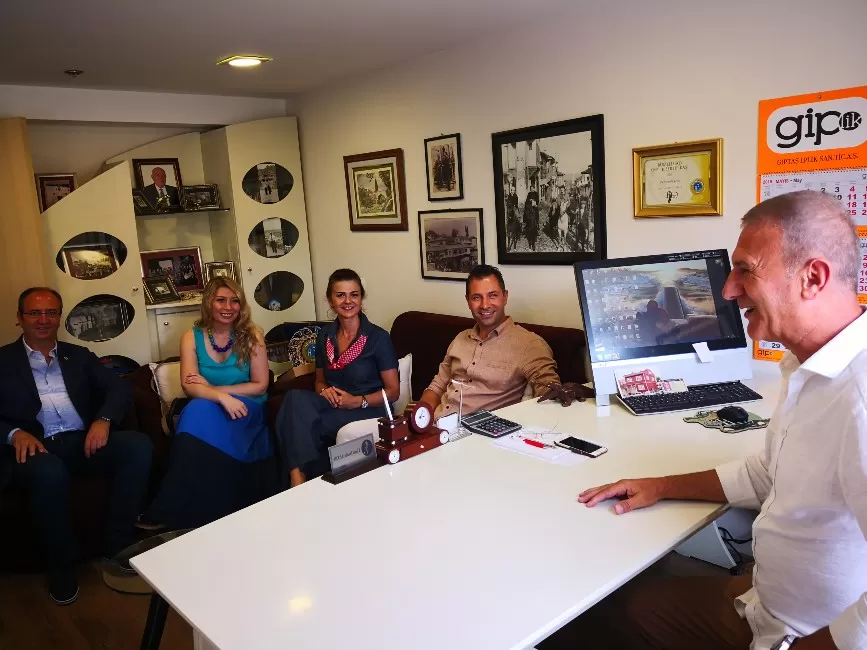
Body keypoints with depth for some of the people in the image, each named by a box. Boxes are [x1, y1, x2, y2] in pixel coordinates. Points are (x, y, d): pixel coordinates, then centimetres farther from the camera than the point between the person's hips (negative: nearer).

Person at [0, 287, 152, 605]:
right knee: (49, 471, -38)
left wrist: (103, 419, -12)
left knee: (139, 445, -25)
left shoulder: (79, 356, 19)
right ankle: (61, 565, -13)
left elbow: (120, 388, 8)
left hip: (83, 441, 3)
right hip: (36, 448, -3)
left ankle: (118, 544, -13)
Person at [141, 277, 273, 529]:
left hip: (245, 410, -1)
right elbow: (190, 386, -10)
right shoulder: (191, 337, 3)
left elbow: (260, 385, -3)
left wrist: (212, 388, -11)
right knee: (197, 411, -34)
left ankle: (172, 512, -27)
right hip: (206, 411, 2)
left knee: (202, 414, -33)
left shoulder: (252, 336, 0)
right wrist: (222, 397, -30)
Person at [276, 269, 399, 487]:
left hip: (369, 412, -5)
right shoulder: (325, 335, 8)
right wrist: (325, 391, -4)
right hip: (334, 408, 5)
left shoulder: (378, 337, -7)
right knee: (296, 398, -29)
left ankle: (300, 474, -14)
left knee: (301, 421, -31)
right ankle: (298, 474, -28)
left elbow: (393, 391, -4)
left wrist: (358, 401, -19)